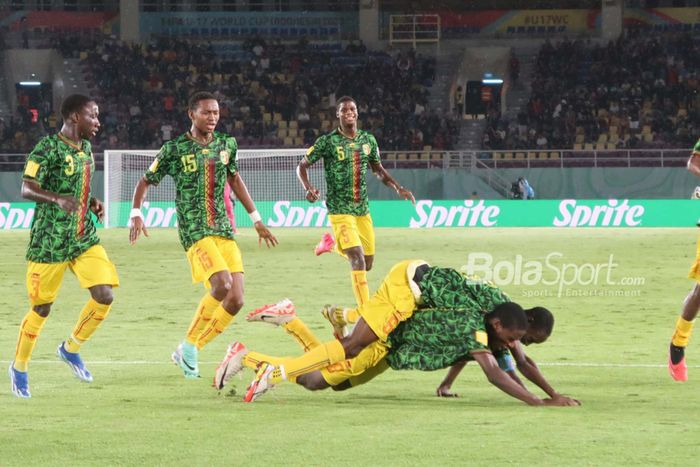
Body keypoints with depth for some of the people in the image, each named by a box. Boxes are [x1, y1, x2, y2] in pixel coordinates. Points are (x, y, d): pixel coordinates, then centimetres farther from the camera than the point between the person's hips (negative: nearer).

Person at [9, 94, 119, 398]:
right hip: (49, 242, -7)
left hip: (84, 239, 7)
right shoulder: (48, 149, -14)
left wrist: (92, 203, 4)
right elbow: (27, 190, -20)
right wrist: (58, 199, -36)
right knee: (41, 308, 2)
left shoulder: (85, 148, 10)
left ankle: (71, 349, 15)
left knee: (105, 296, -8)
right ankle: (19, 368, 23)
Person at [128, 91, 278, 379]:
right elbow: (145, 182, 6)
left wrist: (256, 220, 28)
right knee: (222, 284, -27)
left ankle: (190, 351, 10)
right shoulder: (174, 150, -3)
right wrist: (136, 214, -10)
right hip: (195, 232, -6)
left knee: (235, 300, -5)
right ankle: (188, 347, -9)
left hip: (224, 230, 6)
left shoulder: (226, 145, 10)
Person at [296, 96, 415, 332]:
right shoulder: (328, 142, -8)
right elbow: (302, 166, -1)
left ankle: (332, 242, 41)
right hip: (340, 210, -6)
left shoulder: (368, 140, 6)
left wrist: (398, 188, 4)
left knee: (367, 263, 13)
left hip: (363, 209, 6)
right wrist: (308, 188, -20)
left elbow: (379, 170, 19)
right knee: (358, 259, -19)